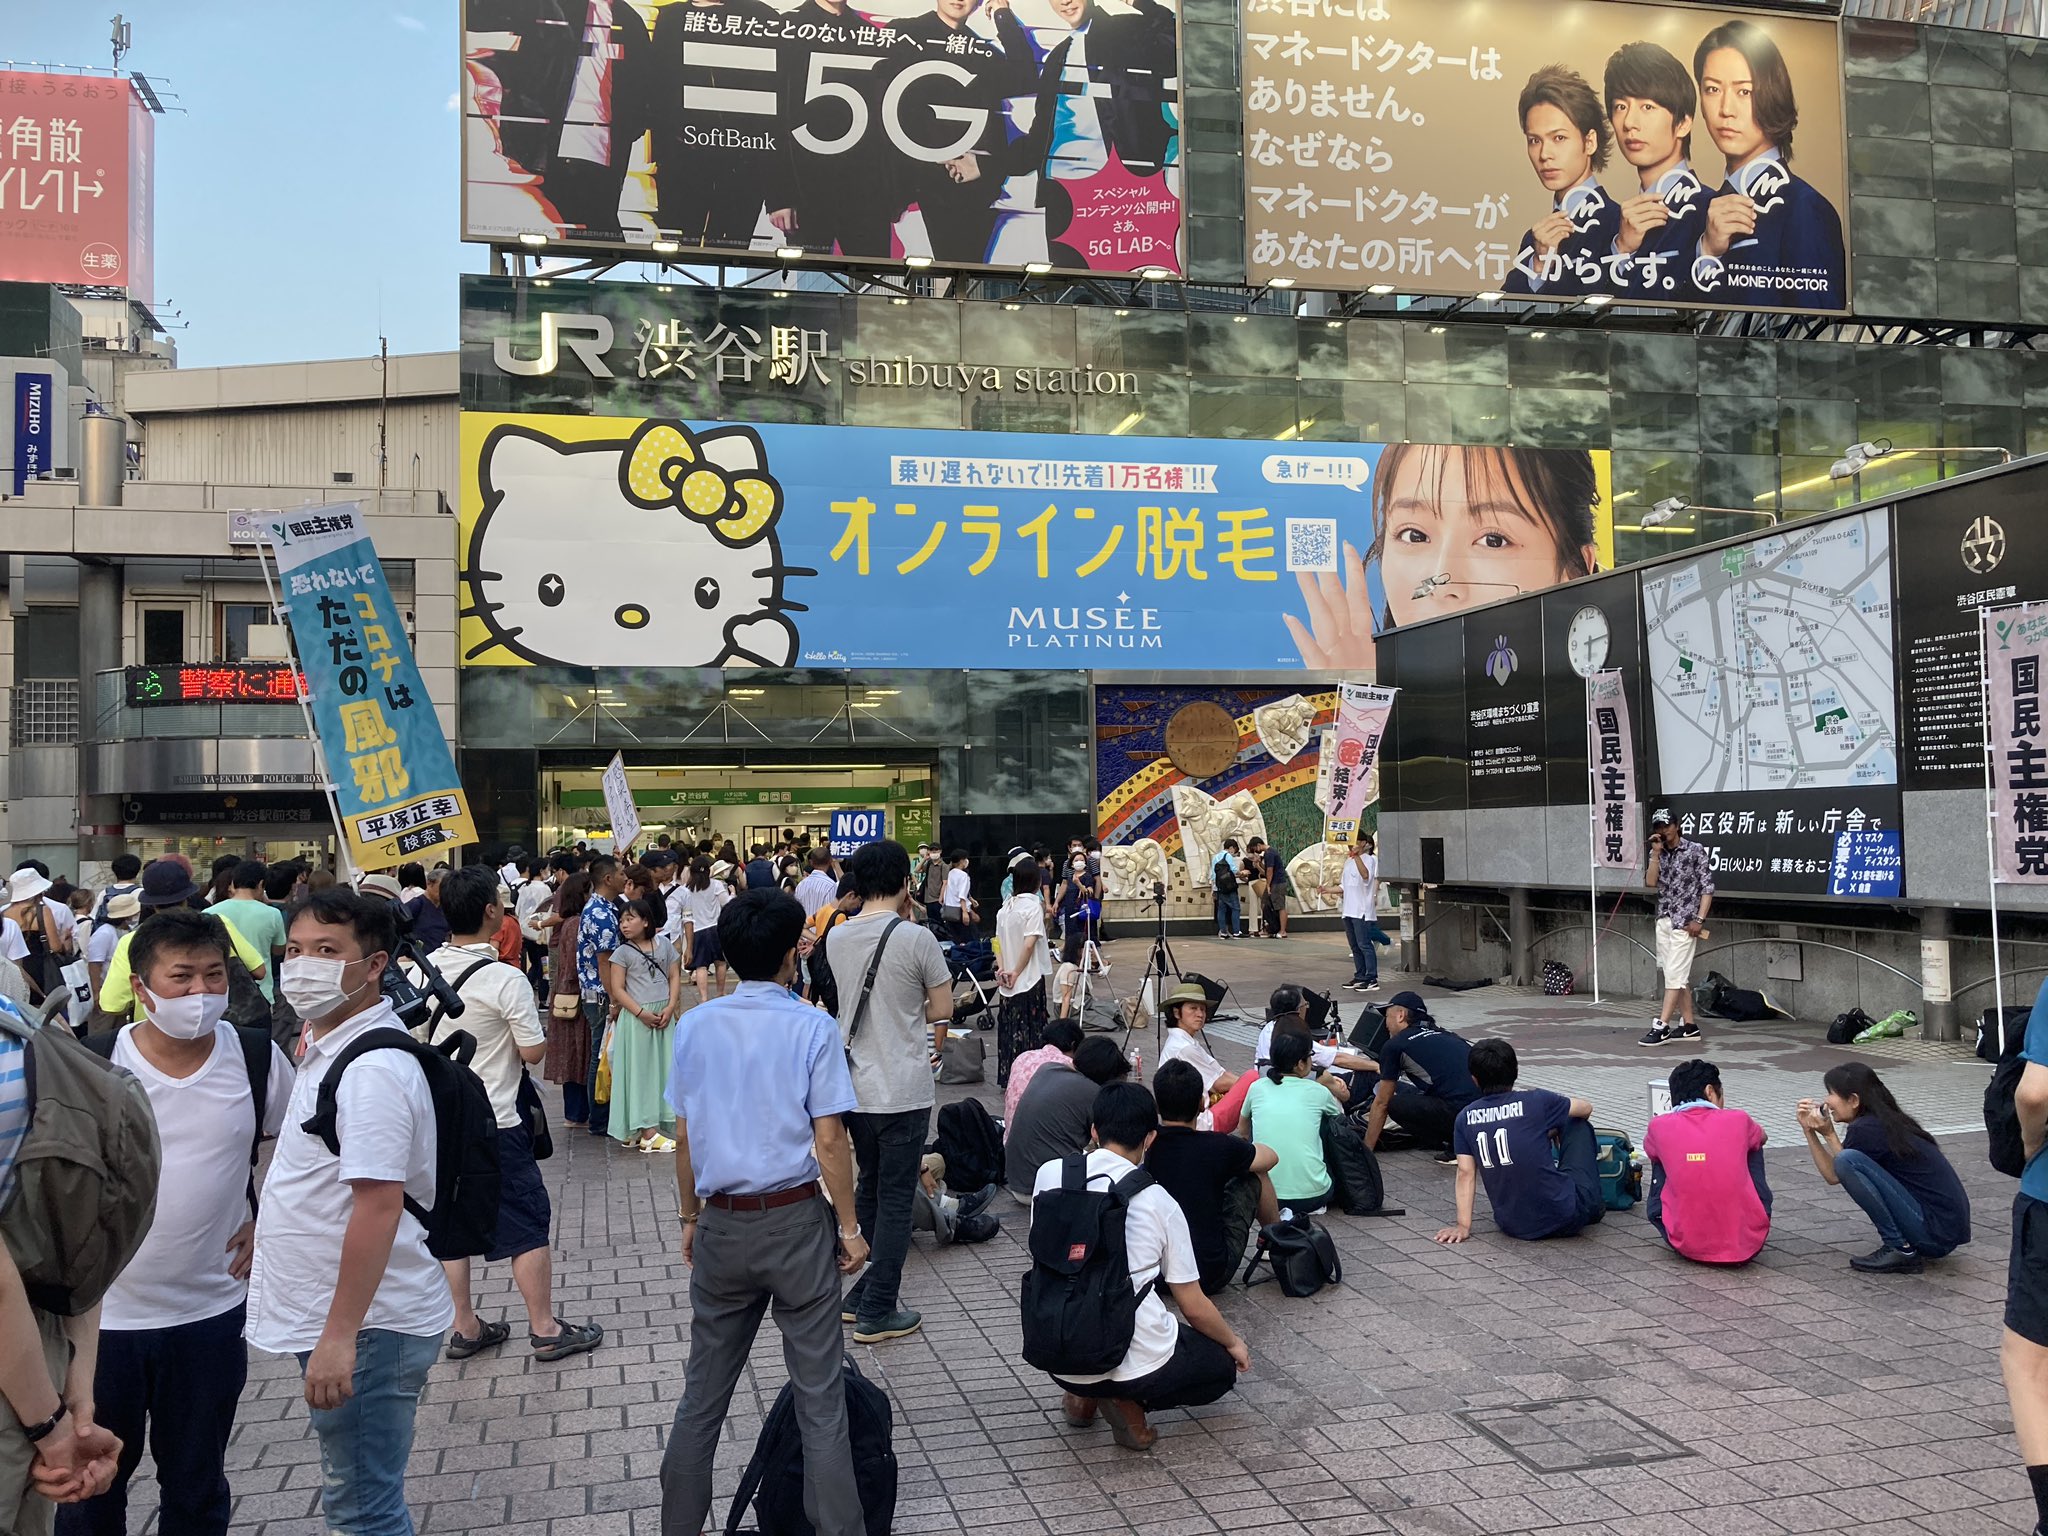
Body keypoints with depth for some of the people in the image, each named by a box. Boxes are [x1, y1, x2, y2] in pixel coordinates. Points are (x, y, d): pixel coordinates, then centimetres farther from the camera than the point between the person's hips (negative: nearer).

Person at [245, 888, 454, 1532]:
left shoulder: (373, 1069, -23)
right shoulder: (328, 1048, 9)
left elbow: (378, 1204, -28)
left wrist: (339, 1335, -27)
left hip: (369, 1327, -10)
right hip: (334, 1318, 10)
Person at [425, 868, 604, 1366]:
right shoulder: (506, 979, -20)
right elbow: (533, 1052, -15)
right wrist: (537, 1028, 3)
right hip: (494, 1124, -6)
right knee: (528, 1224, 6)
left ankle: (465, 1328, 25)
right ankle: (545, 1330, 14)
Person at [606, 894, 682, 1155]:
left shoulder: (664, 945, 6)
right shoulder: (622, 952, -2)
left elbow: (675, 977, 6)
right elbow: (618, 989, -6)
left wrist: (670, 1008, -8)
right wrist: (641, 1013, -16)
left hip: (664, 1015, 4)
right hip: (636, 1018, -3)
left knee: (663, 1070, 6)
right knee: (640, 1071, -1)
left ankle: (654, 1127, 14)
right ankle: (647, 1132, 0)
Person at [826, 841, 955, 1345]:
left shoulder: (837, 938, 2)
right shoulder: (916, 939, -15)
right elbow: (943, 1010, -7)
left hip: (855, 1086, 6)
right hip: (904, 1091, -6)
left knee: (869, 1190, 20)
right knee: (895, 1200, 4)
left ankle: (863, 1294, 29)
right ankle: (877, 1313, 9)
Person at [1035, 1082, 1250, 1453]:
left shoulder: (1049, 1174, -2)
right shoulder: (1159, 1202, -6)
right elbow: (1195, 1308, 0)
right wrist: (1234, 1342, 21)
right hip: (1136, 1362, -4)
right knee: (1223, 1365, 24)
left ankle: (1085, 1395, 15)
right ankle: (1130, 1401, 0)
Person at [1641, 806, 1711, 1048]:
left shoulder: (1695, 850, -6)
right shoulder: (1657, 853, 10)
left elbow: (1707, 887, -7)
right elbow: (1650, 882, -2)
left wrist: (1699, 919, -14)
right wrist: (1656, 853, -8)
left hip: (1685, 921, -7)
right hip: (1664, 920, 7)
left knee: (1674, 974, -10)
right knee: (1679, 976, 10)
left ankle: (1661, 1027, -13)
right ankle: (1689, 1026, 16)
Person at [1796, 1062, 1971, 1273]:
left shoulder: (1866, 1129, -15)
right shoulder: (1886, 1121, 12)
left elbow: (1835, 1176, 1)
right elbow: (1833, 1174, 15)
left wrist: (1829, 1135, 6)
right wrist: (1809, 1131, 10)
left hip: (1937, 1232, -10)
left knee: (1847, 1160, -19)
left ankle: (1900, 1250, -10)